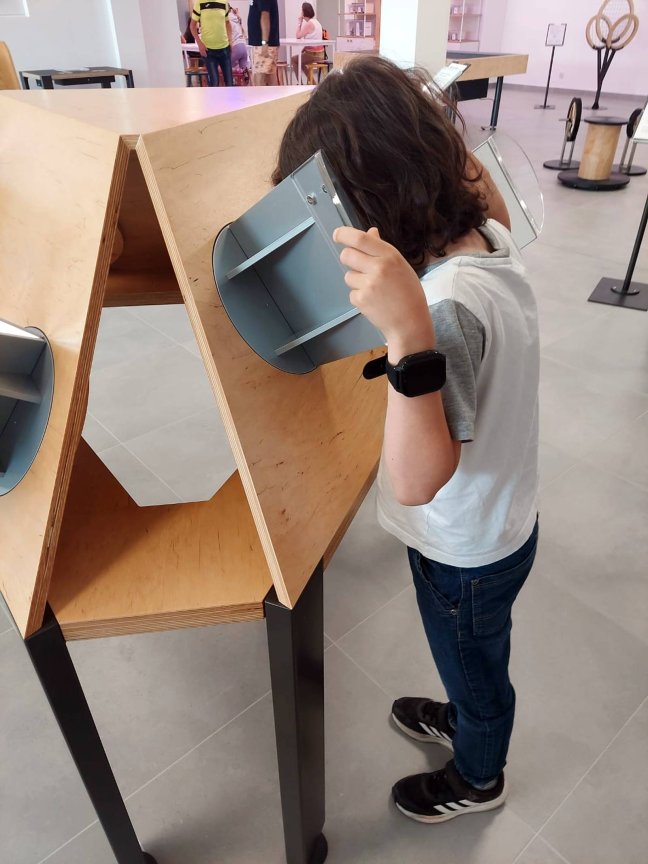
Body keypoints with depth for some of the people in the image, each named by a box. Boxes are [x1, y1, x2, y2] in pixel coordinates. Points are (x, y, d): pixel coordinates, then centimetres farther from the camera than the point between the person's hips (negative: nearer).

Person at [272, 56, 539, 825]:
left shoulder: (450, 301, -38)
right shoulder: (490, 239, -12)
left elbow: (418, 481, -41)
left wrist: (410, 330, -52)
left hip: (467, 552, -7)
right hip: (499, 522, 8)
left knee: (474, 669, 24)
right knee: (473, 660, 35)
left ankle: (477, 780, 56)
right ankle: (465, 718, 66)